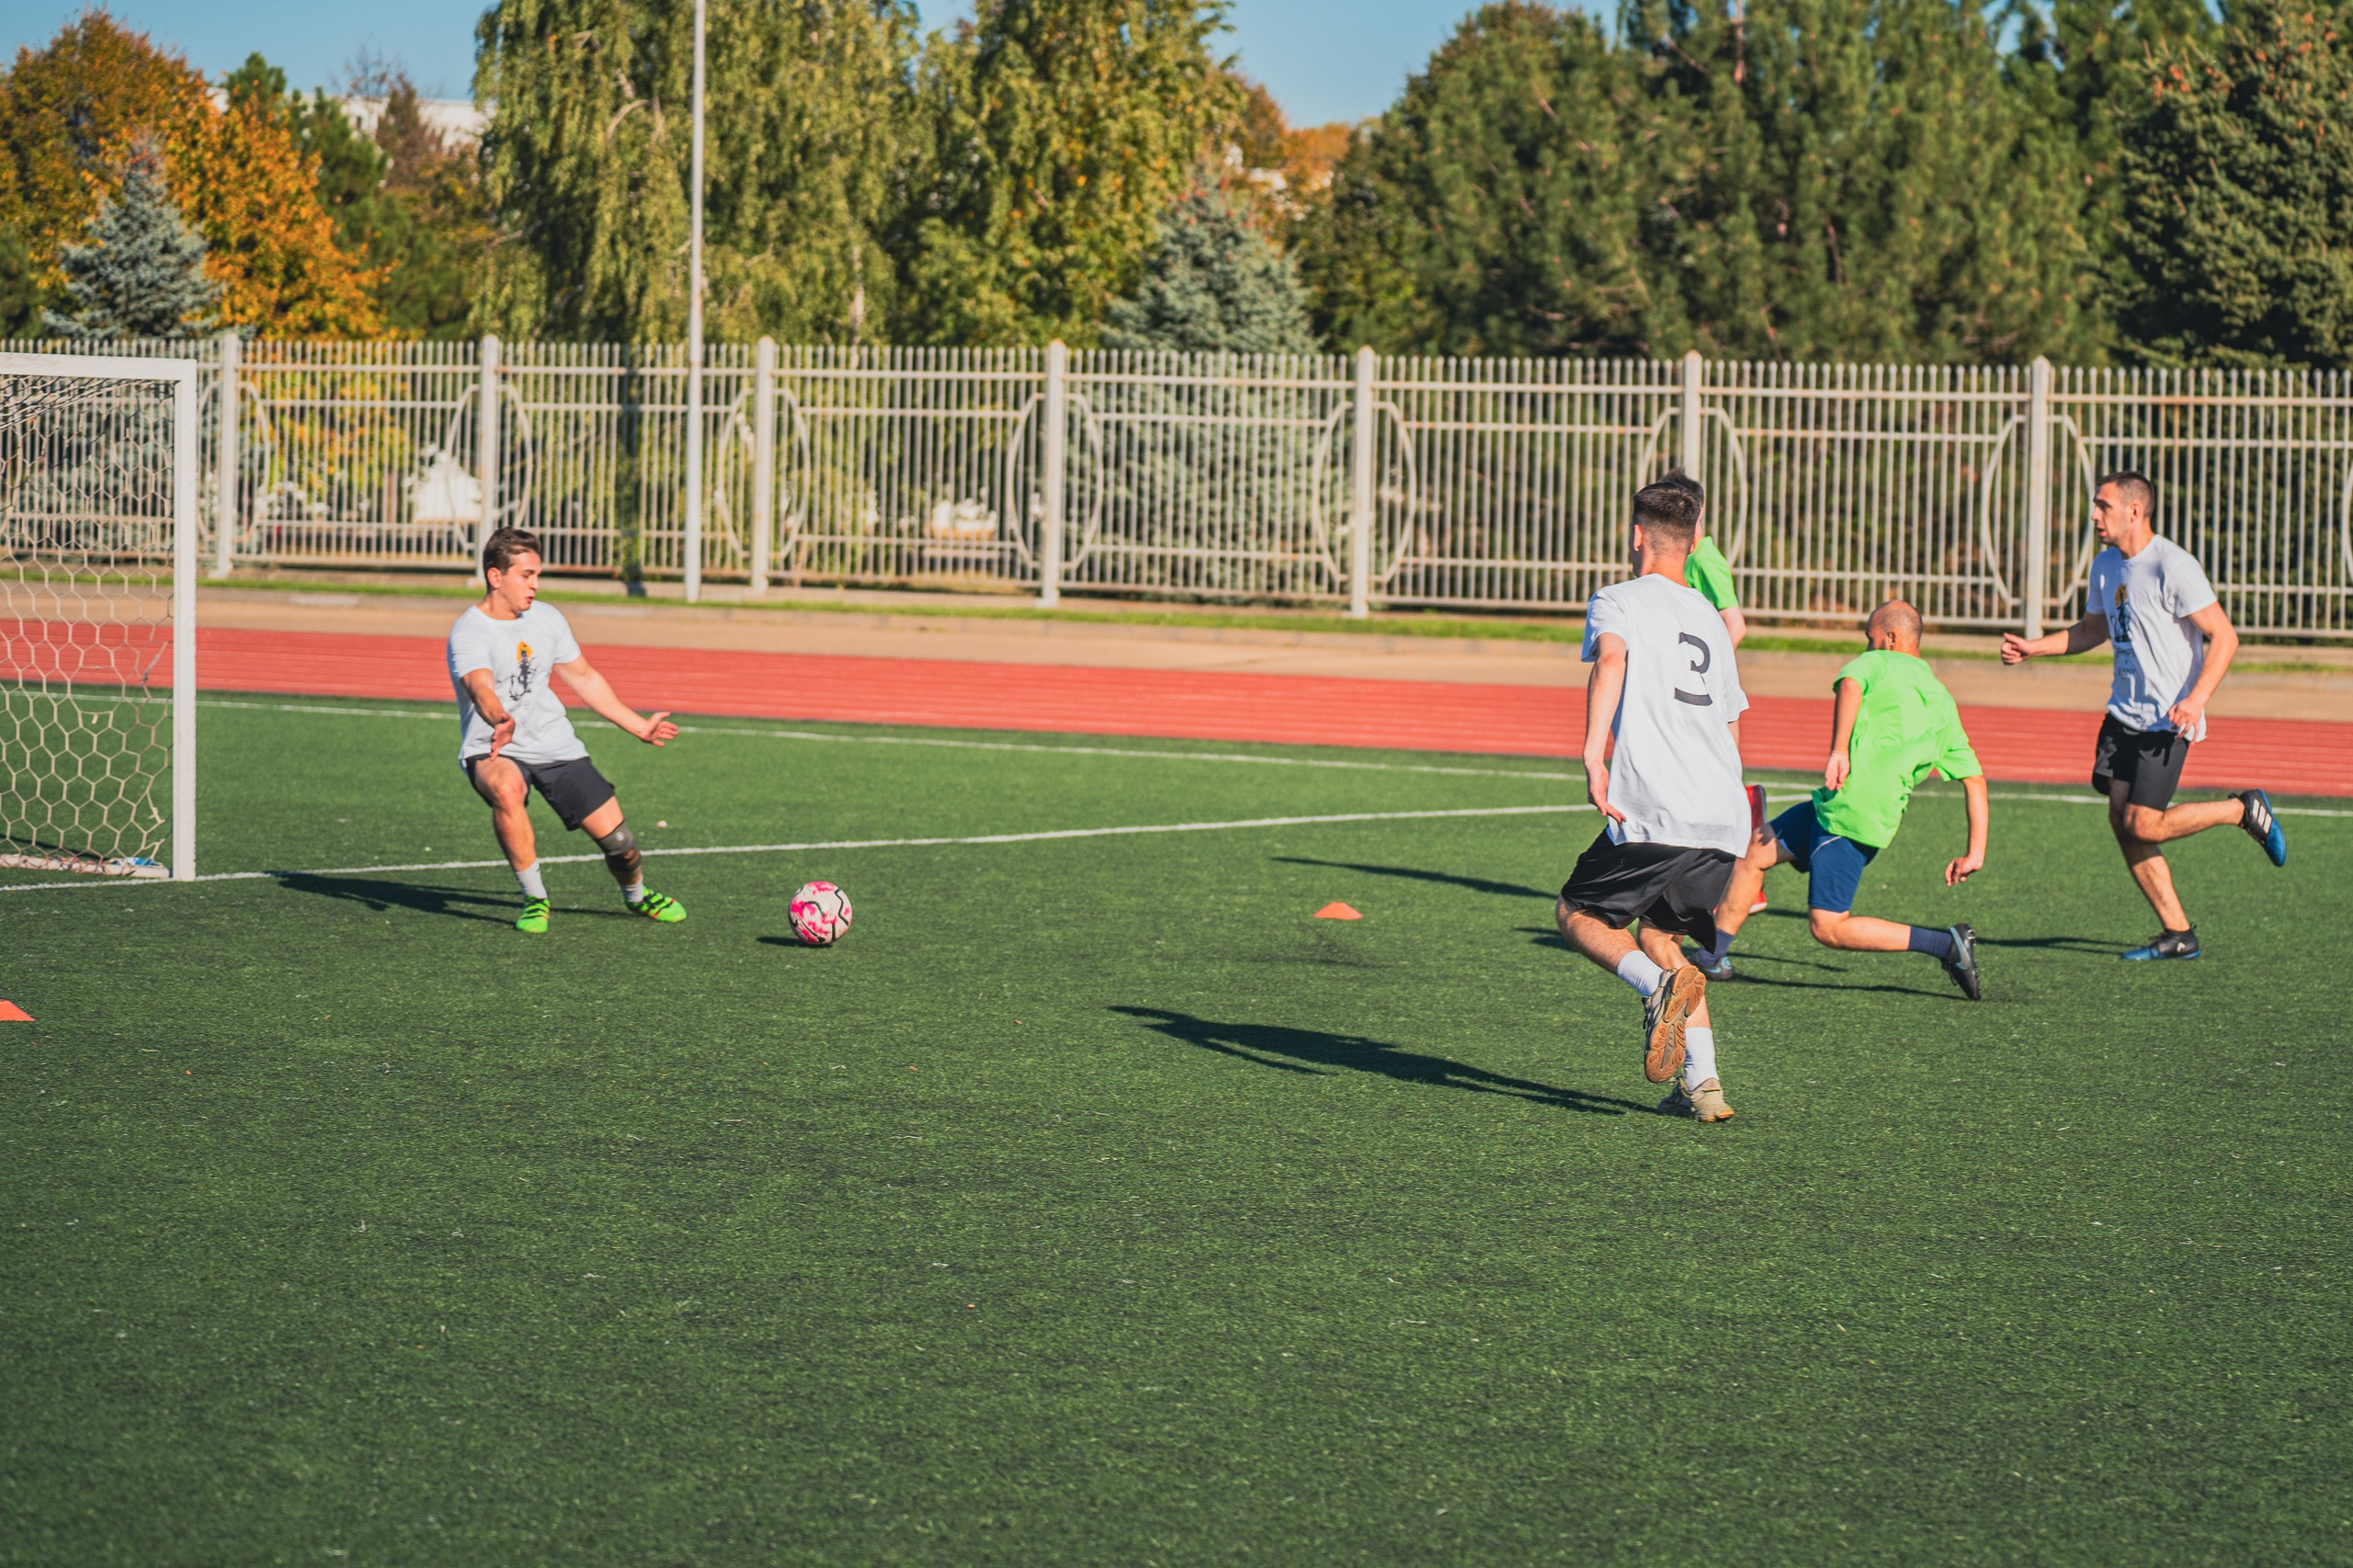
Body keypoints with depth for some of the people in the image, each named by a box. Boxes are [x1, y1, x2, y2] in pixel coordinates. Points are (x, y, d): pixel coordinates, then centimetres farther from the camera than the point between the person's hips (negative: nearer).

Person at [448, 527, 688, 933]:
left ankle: (636, 894, 33)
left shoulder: (546, 618, 5)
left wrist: (640, 727, 22)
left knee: (615, 836, -4)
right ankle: (535, 898, -19)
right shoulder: (468, 633, -16)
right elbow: (481, 688, -36)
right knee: (507, 789, -40)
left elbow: (583, 678, 18)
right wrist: (501, 722, -58)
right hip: (493, 750, -5)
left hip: (555, 745, 5)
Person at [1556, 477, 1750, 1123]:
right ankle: (1703, 1083, 5)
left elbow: (1610, 660, -20)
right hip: (1727, 819, 6)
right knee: (1658, 934, 20)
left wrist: (1593, 757, -26)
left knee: (1577, 914, 11)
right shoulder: (1710, 618, 23)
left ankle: (1662, 985, -19)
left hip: (1655, 815, -6)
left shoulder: (1618, 601, 3)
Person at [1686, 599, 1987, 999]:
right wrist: (1975, 853, 16)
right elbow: (1975, 779, 15)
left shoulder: (1879, 663, 1)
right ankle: (1712, 955, 25)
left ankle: (1946, 945, -10)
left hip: (1847, 812, -8)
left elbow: (1850, 685, -24)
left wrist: (1839, 751, -30)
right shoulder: (1943, 703, 19)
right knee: (1753, 849, 19)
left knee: (1827, 927, -6)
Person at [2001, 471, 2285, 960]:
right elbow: (2092, 630, 26)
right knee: (2120, 819, 1)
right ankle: (2177, 933, 9)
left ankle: (2244, 811, 11)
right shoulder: (2106, 565, 9)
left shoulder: (2173, 567, -17)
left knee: (2143, 825, -11)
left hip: (2167, 719, -8)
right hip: (2125, 712, 8)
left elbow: (2224, 636, -17)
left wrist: (2196, 699, -28)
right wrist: (2033, 647, 13)